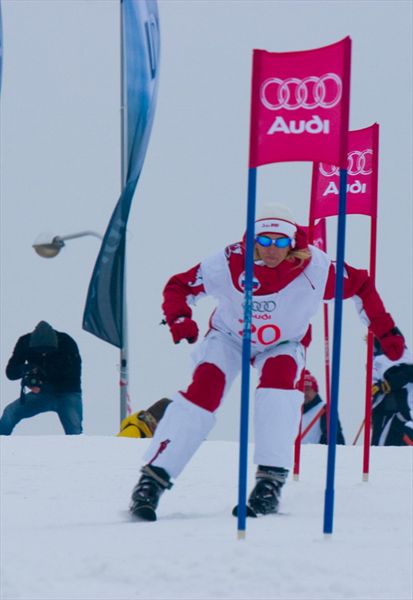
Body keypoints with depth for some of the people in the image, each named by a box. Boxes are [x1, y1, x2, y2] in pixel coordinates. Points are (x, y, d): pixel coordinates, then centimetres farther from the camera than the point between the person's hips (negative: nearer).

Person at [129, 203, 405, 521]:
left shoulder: (314, 267, -27)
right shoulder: (229, 263, -29)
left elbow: (361, 285, -10)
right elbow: (179, 287, -16)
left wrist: (385, 330, -9)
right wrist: (179, 319, -36)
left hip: (283, 345, 0)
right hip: (229, 337, 0)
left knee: (279, 378, -32)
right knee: (202, 391, -24)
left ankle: (271, 481, -31)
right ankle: (153, 478, -21)